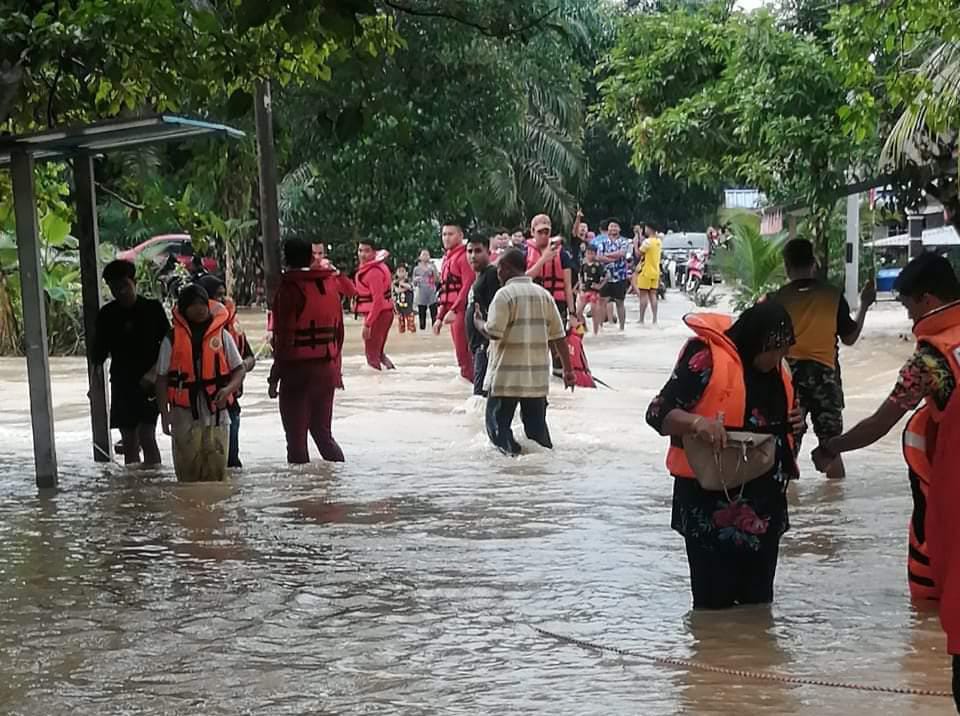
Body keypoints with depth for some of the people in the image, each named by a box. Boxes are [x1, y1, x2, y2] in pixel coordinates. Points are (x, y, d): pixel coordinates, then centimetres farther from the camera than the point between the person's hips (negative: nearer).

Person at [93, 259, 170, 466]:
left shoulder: (152, 309, -2)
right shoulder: (107, 315, 5)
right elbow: (99, 352, 9)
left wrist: (153, 374, -13)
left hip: (148, 384, -3)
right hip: (122, 384, 3)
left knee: (147, 436, -14)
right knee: (129, 442, 5)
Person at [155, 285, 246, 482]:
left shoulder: (222, 335, 7)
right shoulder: (172, 339, 4)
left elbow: (239, 369, 11)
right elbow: (162, 379, 6)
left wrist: (229, 388, -10)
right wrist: (164, 414, 0)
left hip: (216, 414, 1)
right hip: (184, 416, -1)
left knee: (216, 472, -1)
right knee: (188, 472, -2)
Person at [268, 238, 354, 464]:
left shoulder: (289, 289, -11)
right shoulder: (332, 285, 7)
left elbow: (283, 337, -14)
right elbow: (338, 332, 11)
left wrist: (275, 376, -9)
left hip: (298, 371, -6)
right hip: (327, 370, 6)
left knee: (296, 437, 2)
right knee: (323, 432, 16)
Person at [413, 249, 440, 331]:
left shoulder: (432, 267, 5)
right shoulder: (416, 269, 9)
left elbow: (437, 280, -2)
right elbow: (414, 284, 14)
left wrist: (433, 271, -16)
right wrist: (416, 280, -9)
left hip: (432, 294, -1)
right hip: (421, 296, 1)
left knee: (434, 315, -9)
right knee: (422, 316, 1)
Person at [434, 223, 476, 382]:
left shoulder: (463, 256, -10)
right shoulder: (447, 259, 18)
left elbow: (468, 286, -20)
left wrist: (454, 310, -26)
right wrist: (439, 317, 20)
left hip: (461, 311, -9)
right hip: (452, 312, 9)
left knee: (464, 355, -8)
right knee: (461, 354, 12)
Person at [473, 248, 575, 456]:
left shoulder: (505, 295, -10)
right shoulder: (544, 295, 8)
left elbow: (493, 332, -17)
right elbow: (559, 337, 6)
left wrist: (478, 323, 3)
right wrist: (568, 370, 11)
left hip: (506, 377, -5)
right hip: (538, 377, 5)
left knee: (497, 422, 3)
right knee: (537, 424, 14)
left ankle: (510, 450, -15)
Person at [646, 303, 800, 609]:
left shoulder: (776, 369, 8)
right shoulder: (706, 358, -14)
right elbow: (658, 412, -17)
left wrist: (790, 423, 1)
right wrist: (697, 422, -36)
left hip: (763, 503, 7)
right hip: (712, 502, -7)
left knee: (758, 601, 16)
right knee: (715, 601, -3)